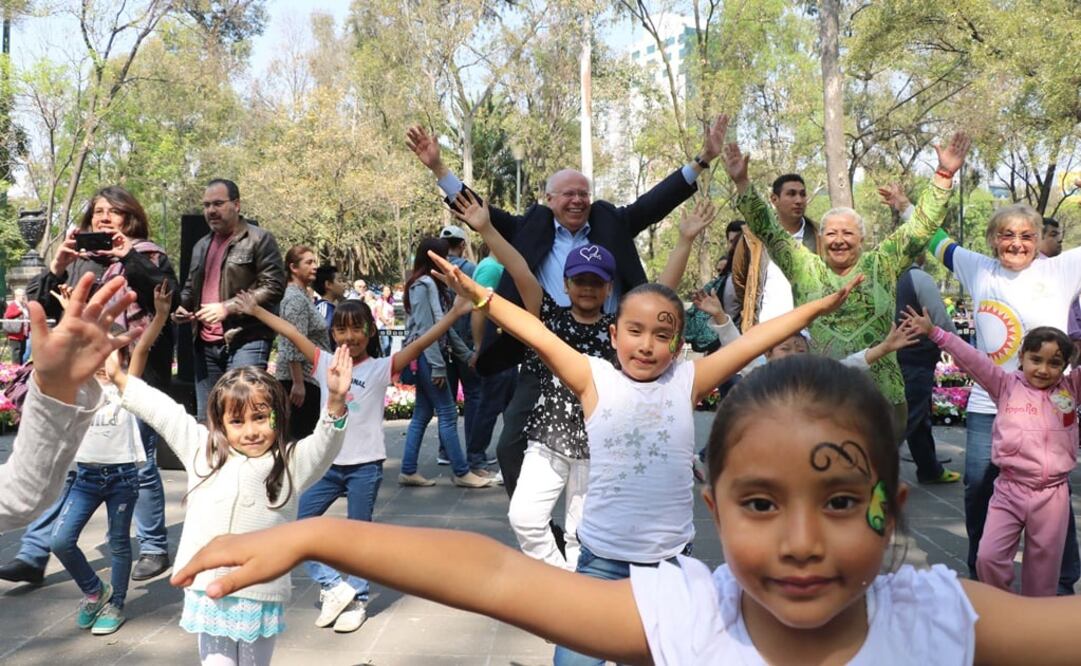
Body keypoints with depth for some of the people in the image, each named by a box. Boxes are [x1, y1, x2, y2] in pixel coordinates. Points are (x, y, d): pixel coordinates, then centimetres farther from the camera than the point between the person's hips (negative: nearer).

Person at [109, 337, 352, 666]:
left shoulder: (291, 463, -4)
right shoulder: (202, 450, 5)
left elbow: (324, 446, -21)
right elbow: (161, 411, 10)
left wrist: (335, 401, -38)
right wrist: (118, 376, 12)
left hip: (260, 595, -2)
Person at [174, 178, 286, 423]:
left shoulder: (259, 239, -2)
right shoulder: (201, 245, 21)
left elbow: (274, 287, -12)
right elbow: (191, 287, 33)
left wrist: (228, 307, -17)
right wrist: (182, 306, 10)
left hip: (246, 340, -7)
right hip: (206, 344, 7)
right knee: (205, 418, 10)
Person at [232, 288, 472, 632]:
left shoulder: (380, 368, -6)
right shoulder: (325, 363, 5)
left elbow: (419, 344, -17)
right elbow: (292, 333, 9)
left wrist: (454, 313, -26)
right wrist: (256, 311, 14)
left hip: (365, 465, -4)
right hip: (328, 463, 4)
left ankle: (357, 600, 23)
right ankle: (334, 586, 12)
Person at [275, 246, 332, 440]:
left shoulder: (302, 296, 16)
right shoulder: (296, 299, -13)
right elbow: (294, 346, -20)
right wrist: (298, 383, -23)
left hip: (307, 379, 10)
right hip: (301, 380, -10)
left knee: (297, 432, 12)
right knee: (301, 433, -8)